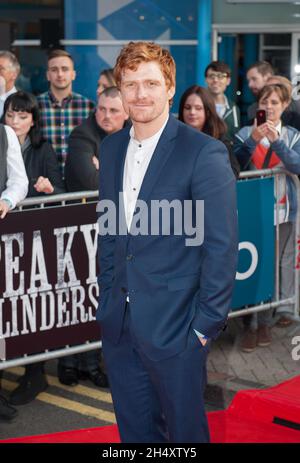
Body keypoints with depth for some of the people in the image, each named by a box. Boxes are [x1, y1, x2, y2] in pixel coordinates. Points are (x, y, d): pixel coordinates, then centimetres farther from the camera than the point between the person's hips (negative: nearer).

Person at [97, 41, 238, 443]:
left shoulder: (205, 153, -14)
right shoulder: (112, 148, 7)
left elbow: (221, 247, -14)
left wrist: (207, 323, -13)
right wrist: (109, 296, 11)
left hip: (175, 327, -6)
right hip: (119, 324, 6)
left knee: (185, 431, 10)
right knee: (135, 429, 18)